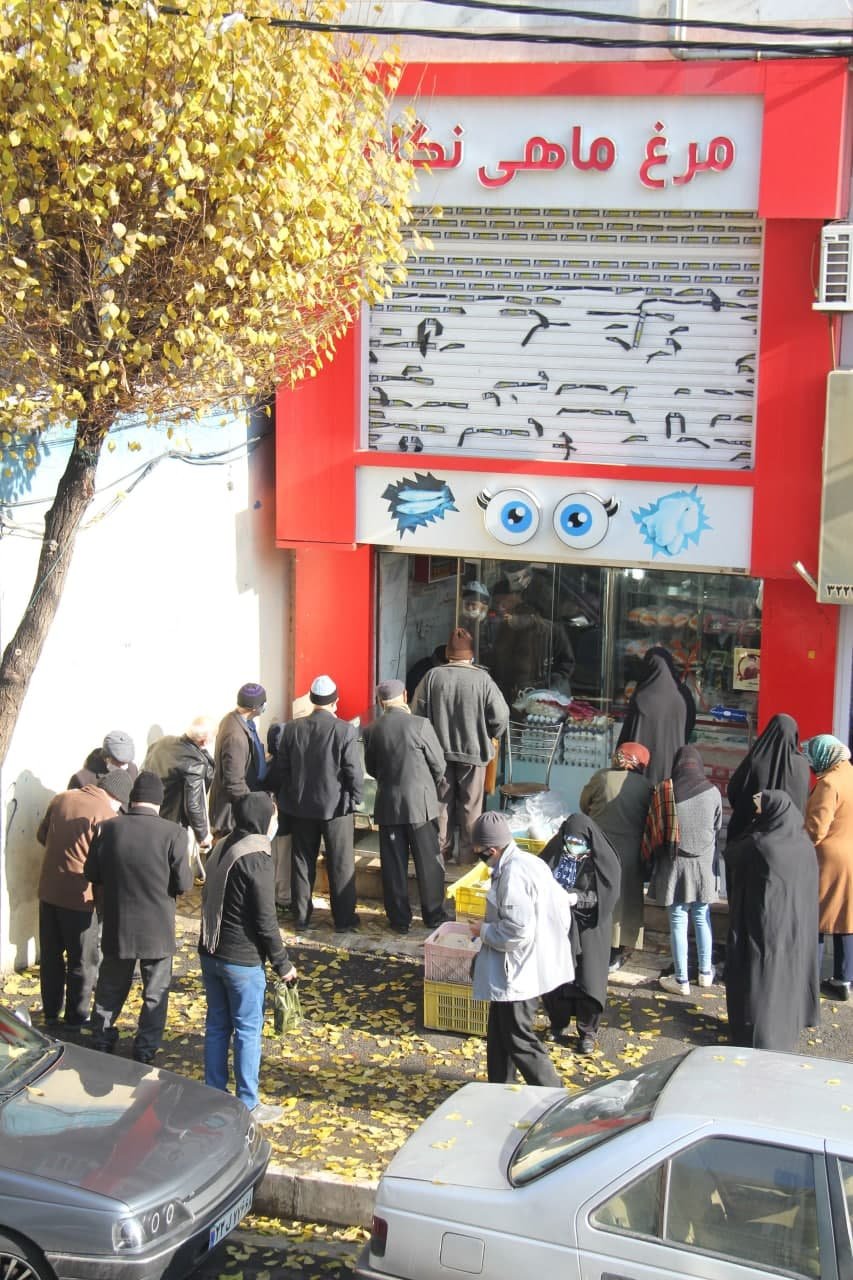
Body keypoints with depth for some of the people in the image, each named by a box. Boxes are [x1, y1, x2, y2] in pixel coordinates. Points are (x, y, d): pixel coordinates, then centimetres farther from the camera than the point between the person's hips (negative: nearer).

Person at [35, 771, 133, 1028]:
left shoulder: (61, 798, 2)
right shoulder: (106, 814, -17)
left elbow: (42, 835, 14)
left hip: (48, 890, 6)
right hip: (79, 897, -6)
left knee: (50, 955, 18)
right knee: (83, 961, 10)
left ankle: (51, 1011, 29)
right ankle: (76, 1018, 17)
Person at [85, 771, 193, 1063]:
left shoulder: (108, 829, -9)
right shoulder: (173, 833, -17)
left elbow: (91, 874, 1)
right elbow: (184, 883, -14)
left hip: (117, 926, 3)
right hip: (157, 929, -2)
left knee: (111, 987, 21)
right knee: (155, 992, 14)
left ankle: (102, 1043, 32)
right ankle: (145, 1050, 19)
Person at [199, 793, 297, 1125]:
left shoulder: (221, 849, 6)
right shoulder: (257, 860, -18)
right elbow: (265, 920, -17)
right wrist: (283, 964, -8)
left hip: (210, 951, 8)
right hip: (242, 960, -8)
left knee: (217, 1025, 15)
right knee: (248, 1031, 3)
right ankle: (247, 1105, 10)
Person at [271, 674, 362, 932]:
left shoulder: (292, 729, -4)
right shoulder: (345, 730, -15)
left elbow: (280, 769, 2)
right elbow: (354, 771, -14)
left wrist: (287, 796, 14)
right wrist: (354, 799, 0)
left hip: (300, 806, 3)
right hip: (336, 805, -3)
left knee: (302, 862, 13)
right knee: (341, 864, 7)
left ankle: (302, 916, 19)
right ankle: (344, 918, 13)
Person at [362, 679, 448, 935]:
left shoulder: (372, 731, -5)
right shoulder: (420, 725, -13)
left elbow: (371, 768, 8)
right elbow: (439, 764, -5)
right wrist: (433, 785, 14)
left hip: (388, 805, 2)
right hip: (421, 802, -2)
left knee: (394, 864, 9)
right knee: (428, 861, 10)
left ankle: (399, 918, 15)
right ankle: (433, 914, 18)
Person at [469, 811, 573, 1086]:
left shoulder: (512, 875, -25)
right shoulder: (530, 862, 5)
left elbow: (517, 931, -28)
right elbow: (561, 907, 12)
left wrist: (484, 930, -12)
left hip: (518, 973, -10)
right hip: (530, 965, 10)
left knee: (518, 1039, 2)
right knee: (500, 1033, 21)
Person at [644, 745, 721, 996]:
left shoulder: (663, 790, -8)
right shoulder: (712, 792, -5)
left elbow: (652, 829, -1)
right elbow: (717, 829, 7)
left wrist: (652, 859, 13)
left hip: (674, 863, -2)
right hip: (704, 863, 2)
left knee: (678, 921, 4)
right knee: (702, 918, 15)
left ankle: (681, 980, 9)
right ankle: (705, 972, 26)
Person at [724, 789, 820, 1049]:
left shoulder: (759, 846, -24)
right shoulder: (804, 844, -6)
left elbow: (731, 853, -6)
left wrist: (755, 823, 1)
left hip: (763, 926, -6)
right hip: (797, 927, 6)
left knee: (760, 978, 6)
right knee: (787, 972, 20)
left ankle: (755, 1037, 13)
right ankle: (786, 1028, 32)